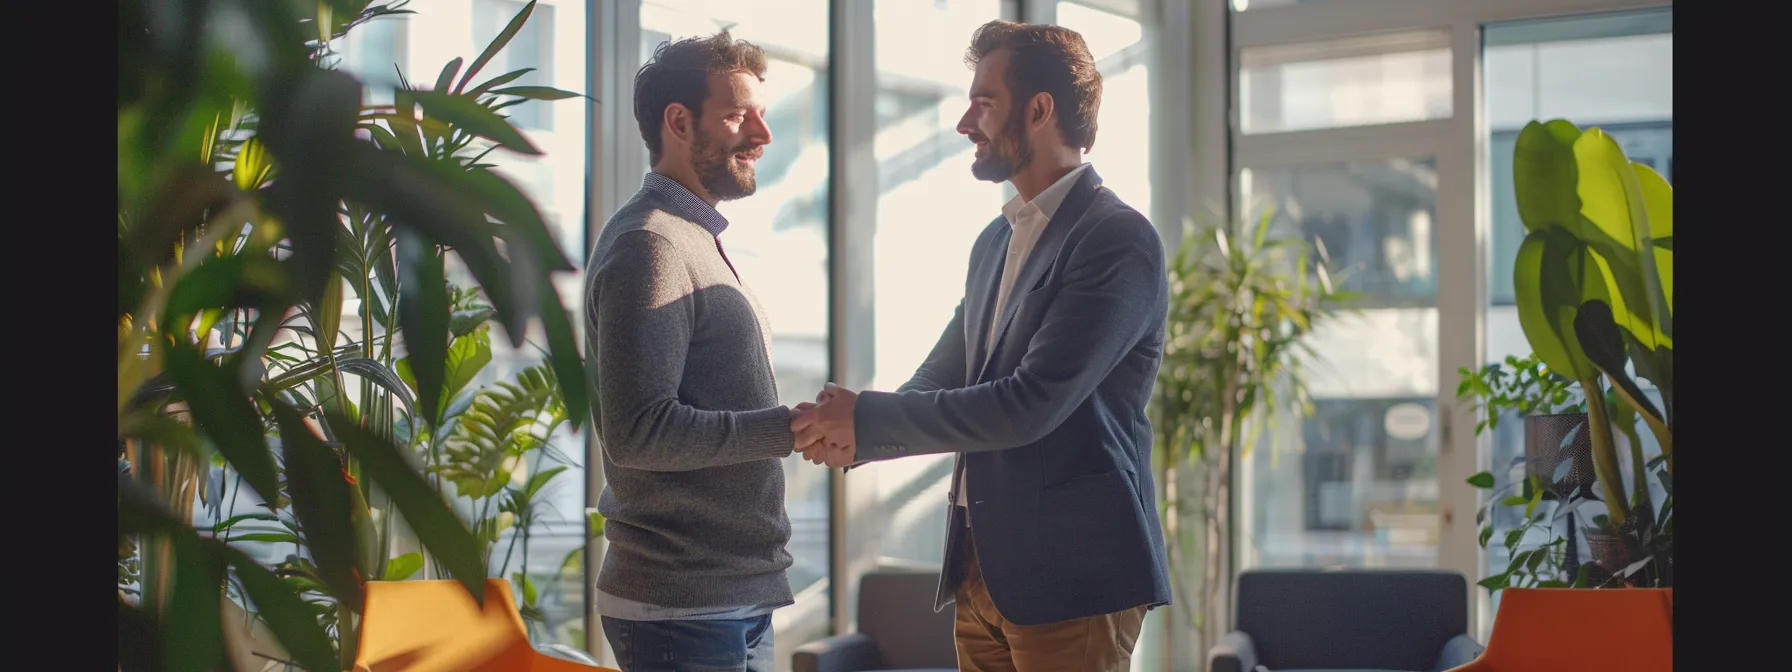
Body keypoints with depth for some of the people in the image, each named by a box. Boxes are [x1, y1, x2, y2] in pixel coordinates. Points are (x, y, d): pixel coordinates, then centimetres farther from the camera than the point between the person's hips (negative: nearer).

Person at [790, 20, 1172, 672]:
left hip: (1071, 575, -8)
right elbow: (942, 375, 16)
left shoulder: (1119, 239, -13)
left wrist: (868, 418, -15)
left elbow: (1031, 404, -21)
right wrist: (852, 435, -6)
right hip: (983, 569, 8)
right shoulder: (996, 240, 15)